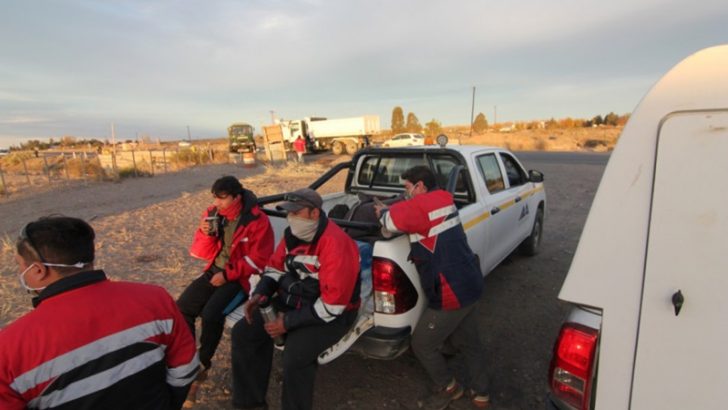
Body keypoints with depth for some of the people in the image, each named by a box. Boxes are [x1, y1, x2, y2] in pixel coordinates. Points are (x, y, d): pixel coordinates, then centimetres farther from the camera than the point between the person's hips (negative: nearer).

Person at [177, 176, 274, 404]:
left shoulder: (257, 221, -16)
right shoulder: (212, 214, 2)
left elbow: (258, 260, -15)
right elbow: (201, 254, 6)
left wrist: (228, 275, -19)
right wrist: (205, 234, -15)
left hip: (241, 278, -6)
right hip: (215, 271, 7)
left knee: (211, 313, -25)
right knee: (182, 308, -9)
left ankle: (203, 365, 0)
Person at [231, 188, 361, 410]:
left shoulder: (336, 244, -28)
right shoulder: (292, 234, -1)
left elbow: (332, 305, -28)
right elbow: (275, 267, 13)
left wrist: (288, 322, -21)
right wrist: (260, 294, -7)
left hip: (332, 314, -8)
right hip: (292, 301, 8)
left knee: (295, 356, -30)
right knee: (243, 332, 1)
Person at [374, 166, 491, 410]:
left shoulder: (421, 204, -20)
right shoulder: (443, 200, 8)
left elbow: (390, 222, -17)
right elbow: (405, 215, 19)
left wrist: (382, 212, 3)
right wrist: (388, 211, 8)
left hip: (452, 293, -9)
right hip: (469, 285, 9)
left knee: (422, 345, 11)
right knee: (468, 343, 25)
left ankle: (448, 388, 32)